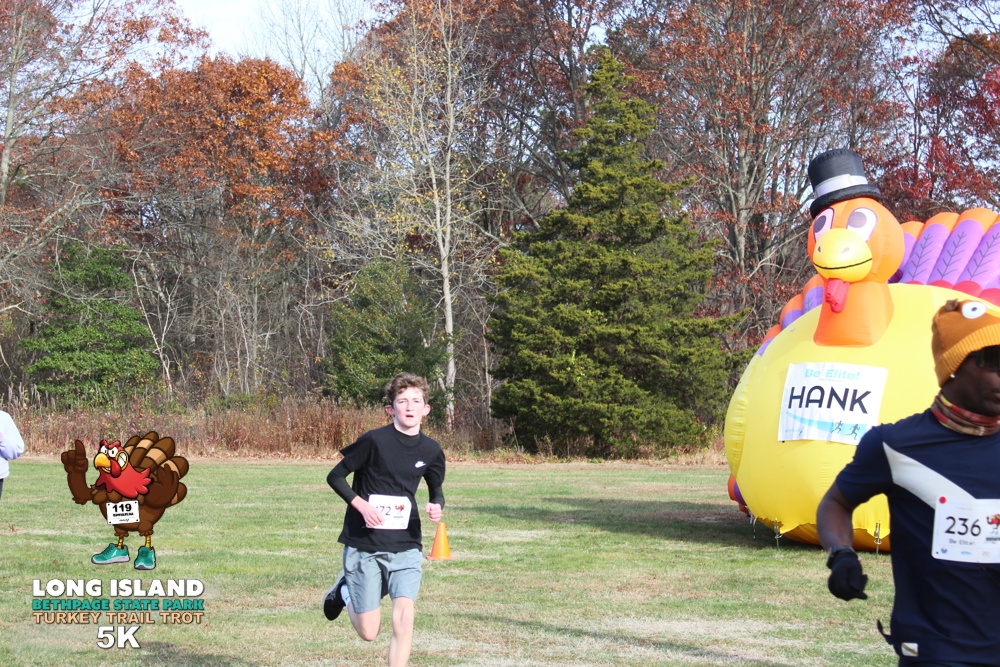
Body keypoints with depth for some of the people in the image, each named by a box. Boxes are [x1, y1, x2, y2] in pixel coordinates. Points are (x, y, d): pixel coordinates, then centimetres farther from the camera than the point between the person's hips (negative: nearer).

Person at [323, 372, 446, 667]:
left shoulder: (431, 451, 2)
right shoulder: (374, 441, -11)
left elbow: (436, 490, 19)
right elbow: (335, 476, -3)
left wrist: (436, 506, -4)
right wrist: (361, 505, -17)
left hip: (405, 546, 3)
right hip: (364, 546, -3)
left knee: (404, 615, -18)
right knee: (368, 632, 3)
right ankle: (344, 590, 35)